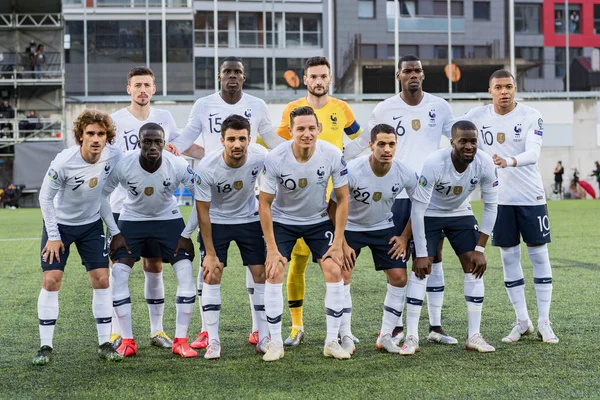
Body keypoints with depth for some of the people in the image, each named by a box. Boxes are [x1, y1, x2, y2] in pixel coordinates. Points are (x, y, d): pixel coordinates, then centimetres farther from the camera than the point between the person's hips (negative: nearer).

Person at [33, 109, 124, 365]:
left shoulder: (114, 156, -17)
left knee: (102, 280, -2)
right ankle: (46, 347, 1)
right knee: (51, 280, -8)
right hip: (59, 224, -3)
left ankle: (105, 345, 7)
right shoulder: (64, 161, -27)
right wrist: (53, 236, -13)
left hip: (91, 224, 3)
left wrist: (114, 230, 1)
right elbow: (45, 197, -14)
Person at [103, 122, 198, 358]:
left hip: (168, 219, 0)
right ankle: (127, 341, 0)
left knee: (186, 275, -13)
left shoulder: (178, 166, -25)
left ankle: (180, 341, -2)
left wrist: (187, 233, -14)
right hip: (132, 220, 0)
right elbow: (101, 197, -9)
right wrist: (114, 233, -11)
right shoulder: (122, 166, -25)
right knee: (118, 275, -13)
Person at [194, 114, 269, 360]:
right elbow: (203, 212, -19)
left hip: (249, 219, 2)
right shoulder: (206, 168, -29)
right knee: (211, 276, -10)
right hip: (216, 221, -2)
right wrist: (210, 253, -17)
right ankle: (213, 342, -2)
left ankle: (264, 338, 10)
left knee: (261, 274, 0)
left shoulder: (260, 156, -24)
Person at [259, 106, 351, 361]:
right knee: (274, 274, -14)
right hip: (282, 220, -1)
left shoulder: (333, 155, -21)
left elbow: (342, 199, -9)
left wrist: (338, 242, -12)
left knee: (334, 271, -11)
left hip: (318, 220, 1)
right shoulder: (275, 158, -25)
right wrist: (272, 249, -18)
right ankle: (275, 343, -1)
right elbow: (264, 204, -16)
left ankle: (332, 342, 1)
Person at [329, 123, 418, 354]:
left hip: (384, 228, 3)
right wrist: (342, 243, -16)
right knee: (341, 276, -15)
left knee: (399, 277, -5)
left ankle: (385, 336, 7)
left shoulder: (405, 174, -20)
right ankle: (346, 337, -2)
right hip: (350, 227, -2)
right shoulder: (352, 171, -28)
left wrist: (405, 238, -4)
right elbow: (333, 208, -16)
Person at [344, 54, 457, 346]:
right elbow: (362, 142, 10)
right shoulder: (385, 109, 2)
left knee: (434, 259, 5)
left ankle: (435, 326, 12)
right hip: (398, 193, -1)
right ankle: (397, 327, 10)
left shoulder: (439, 107, 5)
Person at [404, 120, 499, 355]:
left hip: (460, 214, 4)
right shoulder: (434, 164, -34)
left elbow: (491, 206, -12)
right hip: (430, 214, -3)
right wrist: (421, 254, -27)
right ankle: (411, 337, -8)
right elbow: (417, 209, -29)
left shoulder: (485, 164, -24)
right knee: (420, 269, -14)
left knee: (474, 267, -6)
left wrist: (480, 249, -14)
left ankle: (474, 336, 2)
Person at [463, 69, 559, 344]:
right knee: (509, 257, 6)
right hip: (498, 198, 2)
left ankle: (544, 322, 10)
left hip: (531, 195, -2)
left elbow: (533, 153, -23)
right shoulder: (476, 117, -2)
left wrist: (509, 162, -41)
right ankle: (522, 321, 17)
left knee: (539, 255, 1)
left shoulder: (531, 117, -9)